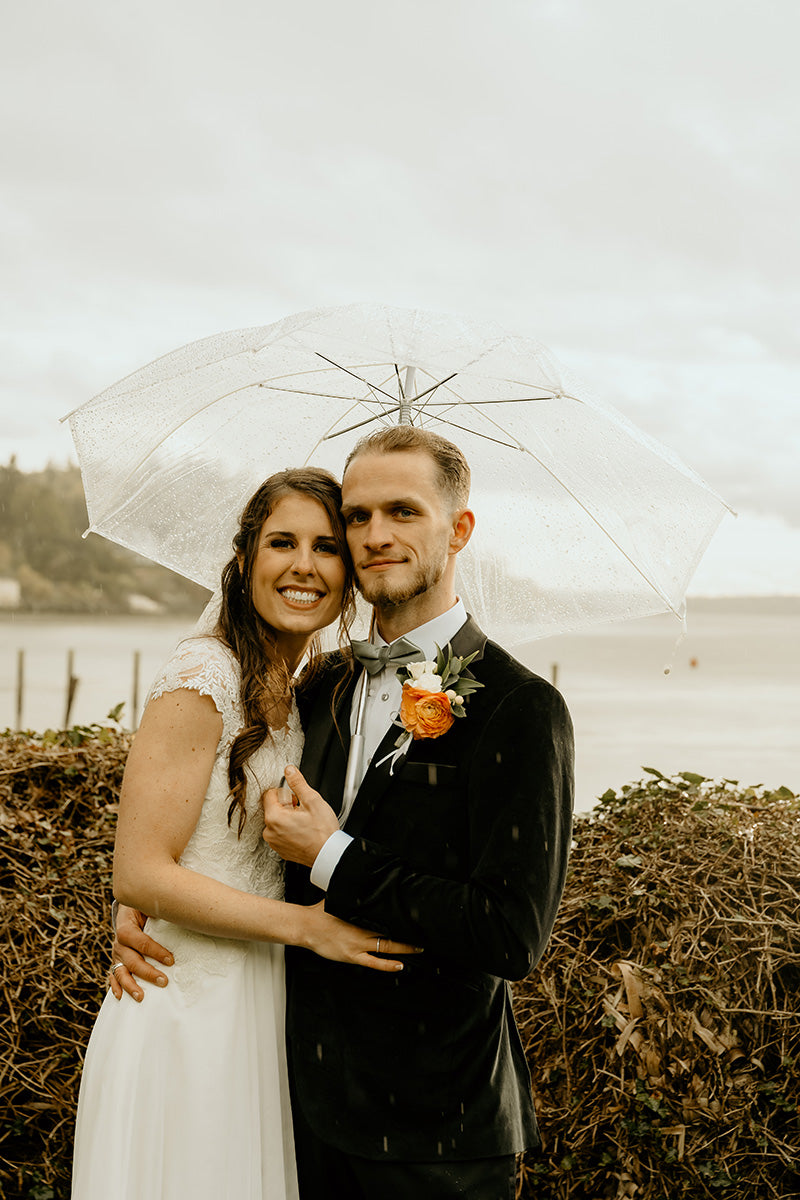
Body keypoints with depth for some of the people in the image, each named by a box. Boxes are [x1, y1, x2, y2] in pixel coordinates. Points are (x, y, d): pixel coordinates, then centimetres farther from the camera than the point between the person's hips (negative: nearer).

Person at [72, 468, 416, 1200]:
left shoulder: (300, 693, 9)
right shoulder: (206, 676, -16)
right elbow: (139, 873, -19)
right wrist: (305, 924, -19)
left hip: (260, 1009, 8)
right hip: (188, 1009, -8)